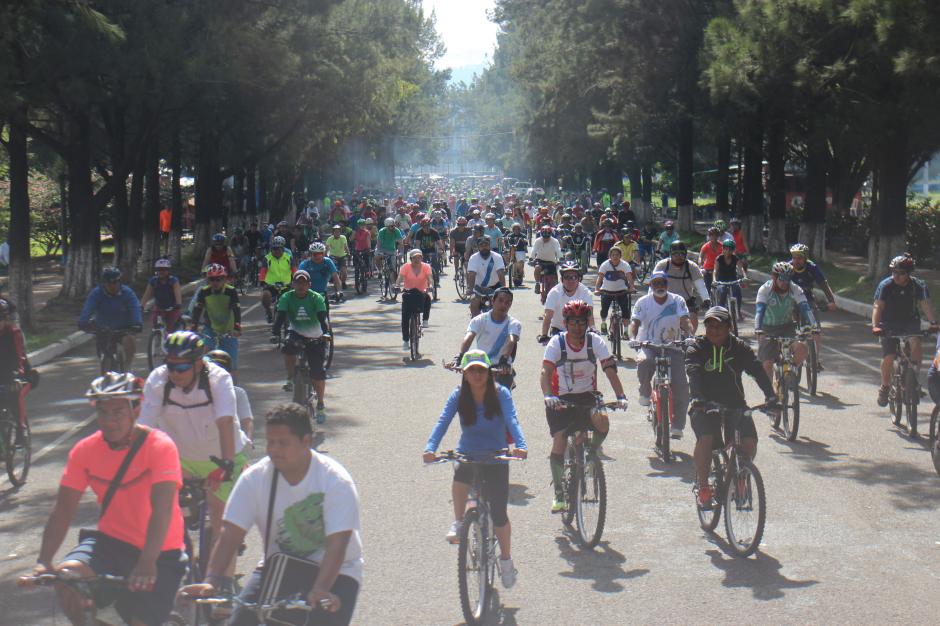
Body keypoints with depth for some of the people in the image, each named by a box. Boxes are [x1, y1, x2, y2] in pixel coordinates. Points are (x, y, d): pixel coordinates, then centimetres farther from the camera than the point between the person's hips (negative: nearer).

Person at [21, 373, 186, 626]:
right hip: (112, 541, 3)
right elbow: (63, 510, -8)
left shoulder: (159, 446, -17)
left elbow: (162, 510, -27)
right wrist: (43, 562, -22)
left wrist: (147, 563, -41)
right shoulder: (84, 451, -4)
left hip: (159, 552, -3)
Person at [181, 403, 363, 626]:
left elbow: (337, 542, -27)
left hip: (333, 572, -3)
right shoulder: (254, 478, -10)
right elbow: (231, 534, -16)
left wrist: (320, 590, -42)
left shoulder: (336, 480, -19)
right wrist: (211, 581, -30)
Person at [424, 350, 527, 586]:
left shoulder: (500, 394, -10)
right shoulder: (458, 396, -6)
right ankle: (458, 523, -9)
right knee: (460, 480, -35)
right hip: (468, 456, 1)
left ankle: (506, 561, 23)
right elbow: (443, 422, -17)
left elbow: (512, 420, -23)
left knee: (499, 514, -1)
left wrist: (520, 445, -42)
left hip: (496, 459, 0)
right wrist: (430, 448, -34)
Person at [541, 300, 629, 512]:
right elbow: (545, 372, -24)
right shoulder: (557, 343, -13)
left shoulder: (595, 341, -9)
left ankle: (593, 452, 3)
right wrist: (548, 396, -43)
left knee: (602, 422, -29)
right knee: (559, 442, -12)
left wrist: (620, 395, -32)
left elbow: (610, 369, -17)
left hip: (587, 396, 1)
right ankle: (558, 492, 4)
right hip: (561, 399, -1)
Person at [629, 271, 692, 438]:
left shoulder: (678, 301, 0)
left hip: (672, 347, 1)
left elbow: (685, 321, -11)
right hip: (649, 346, -1)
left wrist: (689, 336, -32)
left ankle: (677, 426, 2)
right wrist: (633, 338, -30)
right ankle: (645, 392, -5)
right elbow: (634, 323, -9)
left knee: (681, 385, -13)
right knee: (643, 362, -37)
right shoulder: (643, 302, -2)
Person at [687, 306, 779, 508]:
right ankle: (703, 488, -13)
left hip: (735, 404, 2)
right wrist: (698, 397, -42)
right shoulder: (696, 347, -5)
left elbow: (757, 371, -13)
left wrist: (771, 397, -31)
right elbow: (693, 373, -22)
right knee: (705, 439, -29)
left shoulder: (739, 348, 0)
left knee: (750, 442, -17)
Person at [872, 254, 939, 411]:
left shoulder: (918, 285, -10)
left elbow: (926, 305, -19)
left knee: (915, 343, -30)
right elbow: (878, 306, -21)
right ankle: (885, 387, 9)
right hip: (890, 325, -1)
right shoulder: (885, 285, -14)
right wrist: (875, 325, -37)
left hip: (910, 323, 1)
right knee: (888, 357, -13)